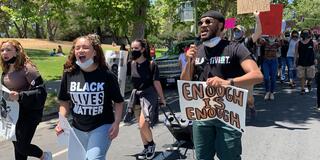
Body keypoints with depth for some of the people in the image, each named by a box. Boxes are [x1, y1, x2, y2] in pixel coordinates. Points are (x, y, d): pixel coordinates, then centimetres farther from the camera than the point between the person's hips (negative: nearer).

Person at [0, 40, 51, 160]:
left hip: (29, 114, -7)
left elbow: (41, 92, -23)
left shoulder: (27, 69, -18)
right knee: (17, 146, 14)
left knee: (22, 147, -4)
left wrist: (20, 96, -32)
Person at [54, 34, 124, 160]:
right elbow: (64, 102, 6)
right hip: (78, 128, 4)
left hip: (102, 126, -4)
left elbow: (118, 101, -4)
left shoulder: (106, 75, -13)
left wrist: (116, 123, -13)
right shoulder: (69, 74, -5)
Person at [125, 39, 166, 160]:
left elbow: (156, 83, -10)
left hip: (149, 94, -6)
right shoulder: (131, 64, 0)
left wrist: (162, 99, -5)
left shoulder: (151, 64, -13)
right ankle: (146, 148, 32)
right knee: (140, 126, 14)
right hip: (136, 95, 6)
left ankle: (151, 144, 14)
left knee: (143, 125, -14)